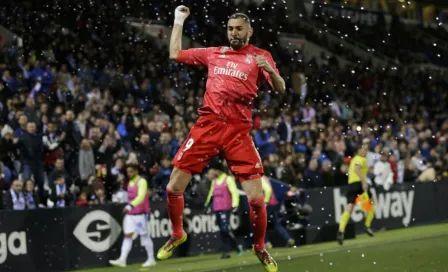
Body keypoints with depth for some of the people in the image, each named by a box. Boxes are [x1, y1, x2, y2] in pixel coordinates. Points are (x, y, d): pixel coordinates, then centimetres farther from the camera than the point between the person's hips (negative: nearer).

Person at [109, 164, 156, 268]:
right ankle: (122, 260, -7)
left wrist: (130, 206, -37)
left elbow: (141, 196, -25)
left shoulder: (142, 182, -12)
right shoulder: (130, 182, 13)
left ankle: (151, 259, 11)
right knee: (127, 236, -1)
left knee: (144, 236, 1)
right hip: (130, 214, 7)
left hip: (140, 214, -7)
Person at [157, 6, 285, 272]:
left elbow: (281, 89, -3)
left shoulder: (260, 55, 5)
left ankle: (260, 248, 14)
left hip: (238, 130, -3)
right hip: (207, 125, 3)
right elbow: (175, 54, 22)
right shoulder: (213, 53, 15)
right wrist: (179, 21, 23)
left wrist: (270, 70, -23)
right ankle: (177, 234, 27)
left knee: (256, 197, -10)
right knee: (174, 188, 0)